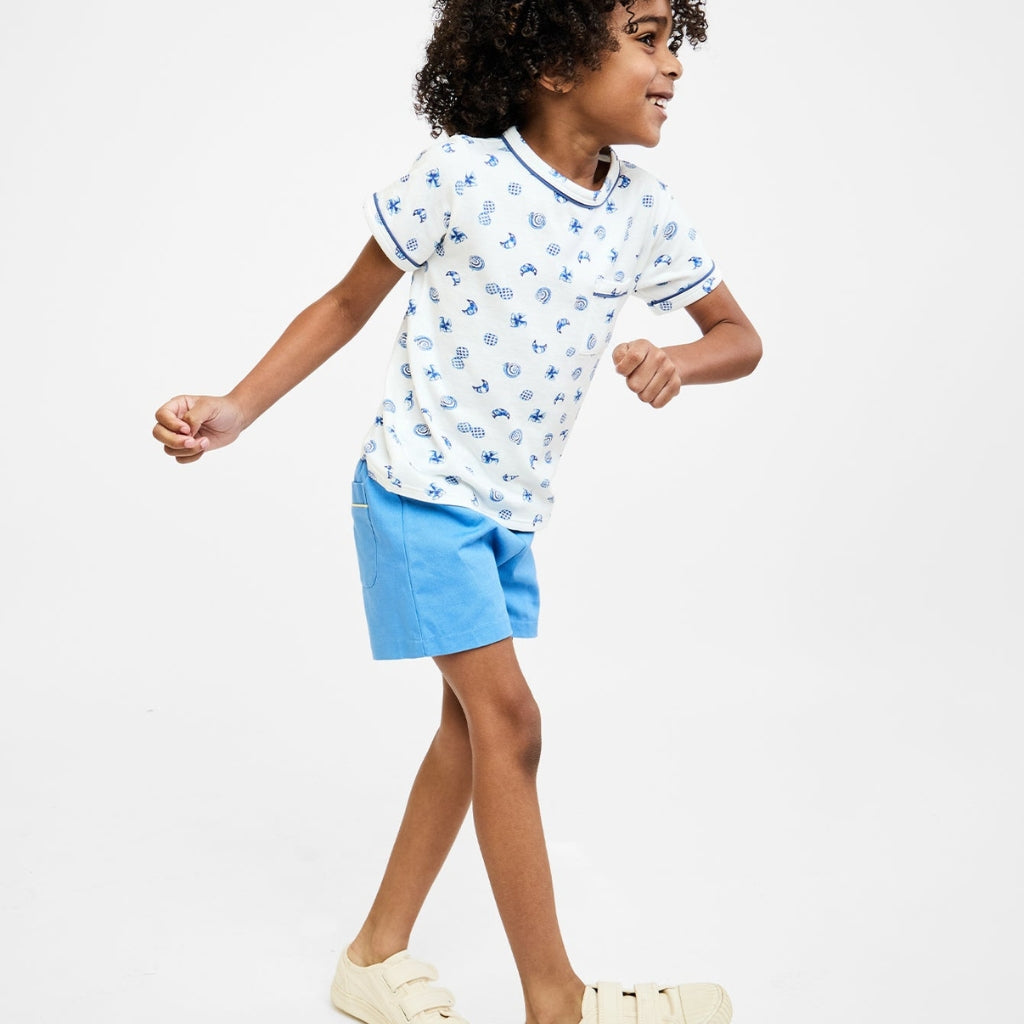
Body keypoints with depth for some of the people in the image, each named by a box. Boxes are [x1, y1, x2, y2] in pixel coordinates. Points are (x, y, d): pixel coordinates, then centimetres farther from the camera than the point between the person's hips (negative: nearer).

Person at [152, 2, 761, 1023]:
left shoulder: (644, 213, -3)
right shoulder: (459, 173, -16)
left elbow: (740, 337, 6)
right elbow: (348, 304, -6)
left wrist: (674, 360, -17)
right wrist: (234, 411, -12)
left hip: (511, 508, 7)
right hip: (419, 488, -7)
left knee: (473, 722, 11)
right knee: (508, 716, -8)